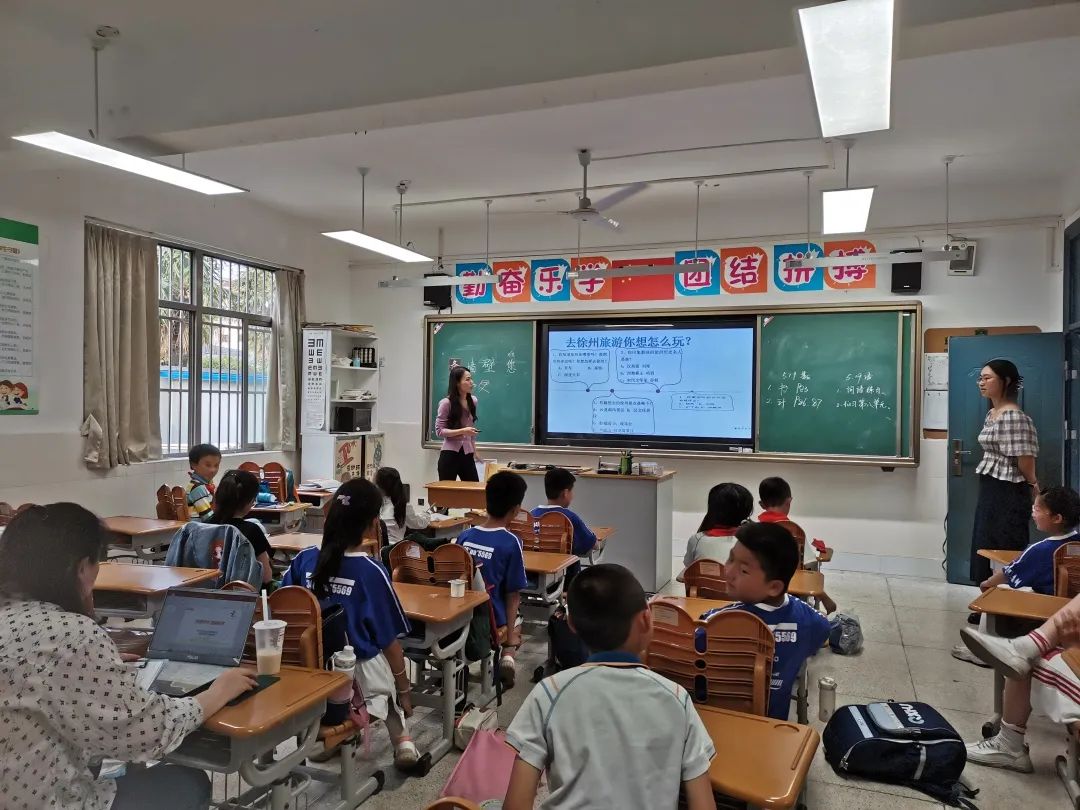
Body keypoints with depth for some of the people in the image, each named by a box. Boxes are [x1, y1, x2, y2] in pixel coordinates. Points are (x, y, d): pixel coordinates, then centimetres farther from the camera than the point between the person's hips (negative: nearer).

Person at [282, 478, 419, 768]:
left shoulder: (304, 560, -8)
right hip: (357, 674, -4)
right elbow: (389, 641, -10)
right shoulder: (372, 571, -19)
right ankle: (402, 738, 11)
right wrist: (405, 690, 4)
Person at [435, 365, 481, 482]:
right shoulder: (446, 403, -10)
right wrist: (462, 431, -22)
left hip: (467, 454, 5)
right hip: (450, 454, -5)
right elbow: (439, 431, -12)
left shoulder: (472, 401, 8)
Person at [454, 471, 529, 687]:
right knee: (515, 629, 27)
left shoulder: (464, 536, -4)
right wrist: (511, 640, -3)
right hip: (491, 622, -4)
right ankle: (507, 655, 2)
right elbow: (512, 595, -10)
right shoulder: (511, 542, -16)